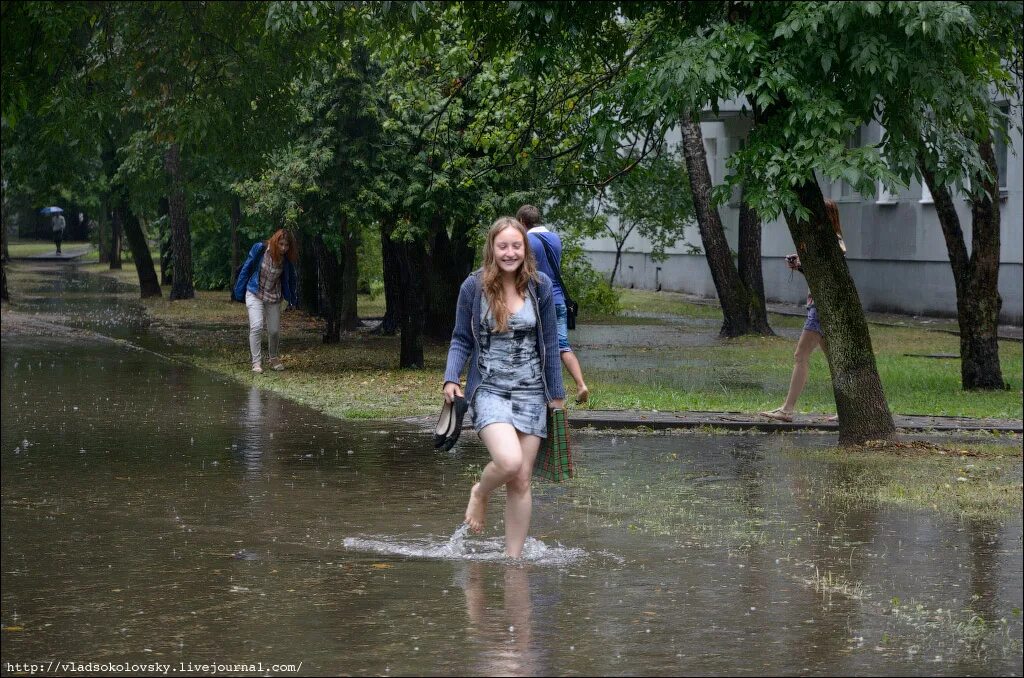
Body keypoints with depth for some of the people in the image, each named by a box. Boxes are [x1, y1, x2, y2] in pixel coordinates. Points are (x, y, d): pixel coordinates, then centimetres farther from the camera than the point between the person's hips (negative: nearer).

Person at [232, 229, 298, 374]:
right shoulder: (259, 250, -16)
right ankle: (256, 363, -15)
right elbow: (246, 269, -6)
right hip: (255, 295, -3)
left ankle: (274, 359, 32)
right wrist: (239, 292, -3)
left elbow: (290, 279, 9)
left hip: (274, 297, 3)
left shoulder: (287, 260, -8)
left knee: (274, 331, 5)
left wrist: (293, 299, 15)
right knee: (256, 326, -19)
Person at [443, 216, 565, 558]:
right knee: (509, 461, -25)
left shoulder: (540, 287, 0)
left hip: (530, 392, 2)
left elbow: (549, 344, 7)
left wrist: (556, 394, 9)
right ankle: (480, 493, 10)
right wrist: (451, 378, -11)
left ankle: (514, 558, 13)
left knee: (521, 481, 2)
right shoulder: (474, 287, -4)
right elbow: (461, 339, 4)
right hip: (489, 389, -2)